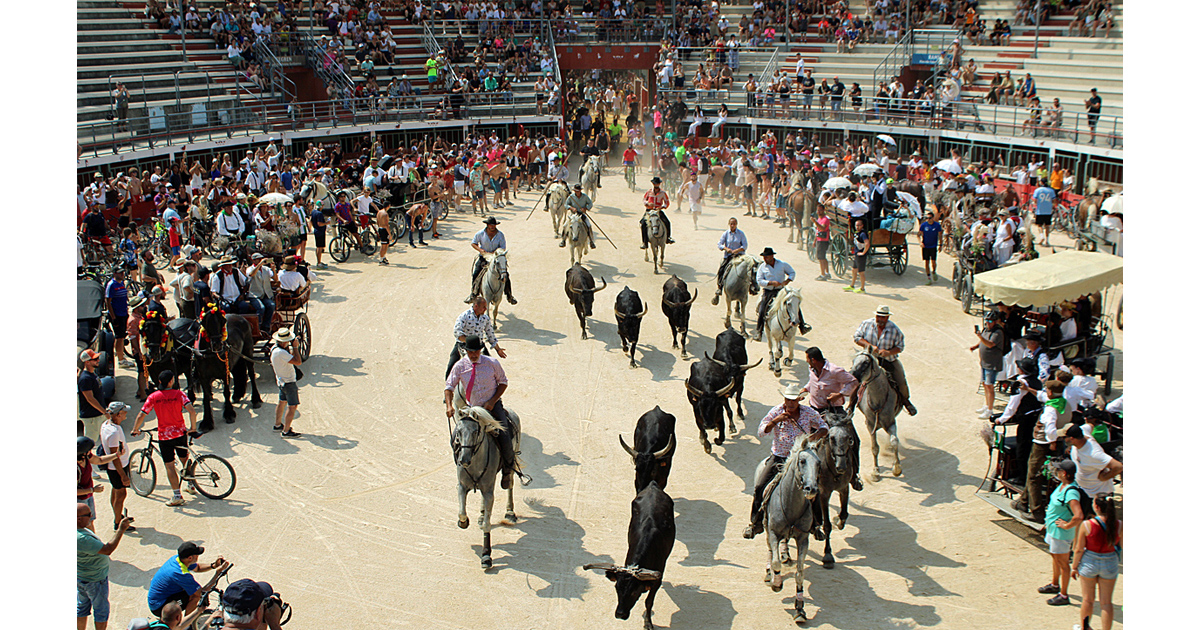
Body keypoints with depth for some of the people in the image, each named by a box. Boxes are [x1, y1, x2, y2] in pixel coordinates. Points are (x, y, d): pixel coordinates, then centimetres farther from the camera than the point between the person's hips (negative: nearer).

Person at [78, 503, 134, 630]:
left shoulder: (79, 530, -7)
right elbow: (107, 550, -35)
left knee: (81, 607, 23)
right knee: (101, 610, 11)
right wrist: (121, 530, -32)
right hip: (95, 580, -9)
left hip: (81, 577, 9)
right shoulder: (81, 538, -37)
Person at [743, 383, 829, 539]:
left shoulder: (809, 412, -2)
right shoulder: (776, 411, -3)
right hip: (778, 457, 0)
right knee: (760, 487, -12)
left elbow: (824, 427, 9)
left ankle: (816, 525, 10)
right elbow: (761, 432, -6)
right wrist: (776, 420, -22)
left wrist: (816, 435, -14)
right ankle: (756, 524, 7)